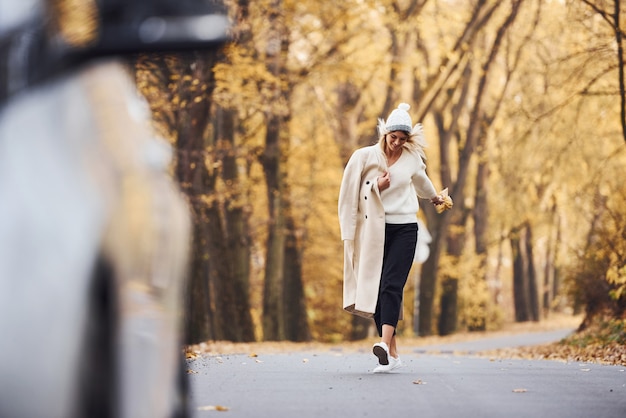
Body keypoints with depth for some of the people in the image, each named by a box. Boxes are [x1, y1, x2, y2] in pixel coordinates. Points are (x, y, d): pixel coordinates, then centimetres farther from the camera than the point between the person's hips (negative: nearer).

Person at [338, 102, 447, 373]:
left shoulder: (412, 158, 7)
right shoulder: (365, 156, 0)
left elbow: (421, 180, 30)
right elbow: (351, 193, 2)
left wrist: (434, 197, 47)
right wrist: (377, 186, -11)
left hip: (404, 229, 0)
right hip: (374, 230, 0)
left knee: (392, 285, -17)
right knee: (376, 289, -2)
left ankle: (385, 343, -32)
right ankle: (392, 354, 4)